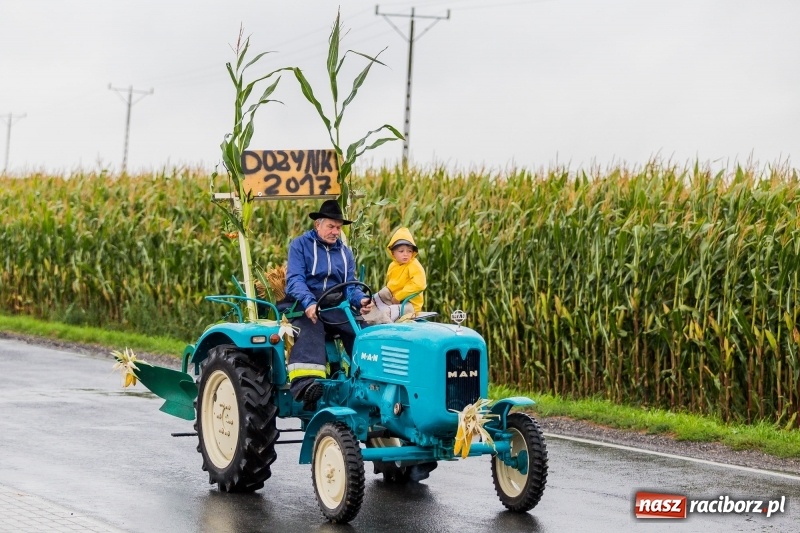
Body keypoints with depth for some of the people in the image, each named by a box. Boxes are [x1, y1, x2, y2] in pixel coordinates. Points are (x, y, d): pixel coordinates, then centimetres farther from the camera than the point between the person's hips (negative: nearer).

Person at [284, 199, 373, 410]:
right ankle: (305, 383, -57)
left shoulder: (345, 252, 21)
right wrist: (308, 303, -29)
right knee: (309, 329, -38)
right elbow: (295, 279, -10)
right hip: (305, 306, -5)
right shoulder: (300, 245, 4)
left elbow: (350, 286, 13)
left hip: (336, 308, 5)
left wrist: (360, 300, -12)